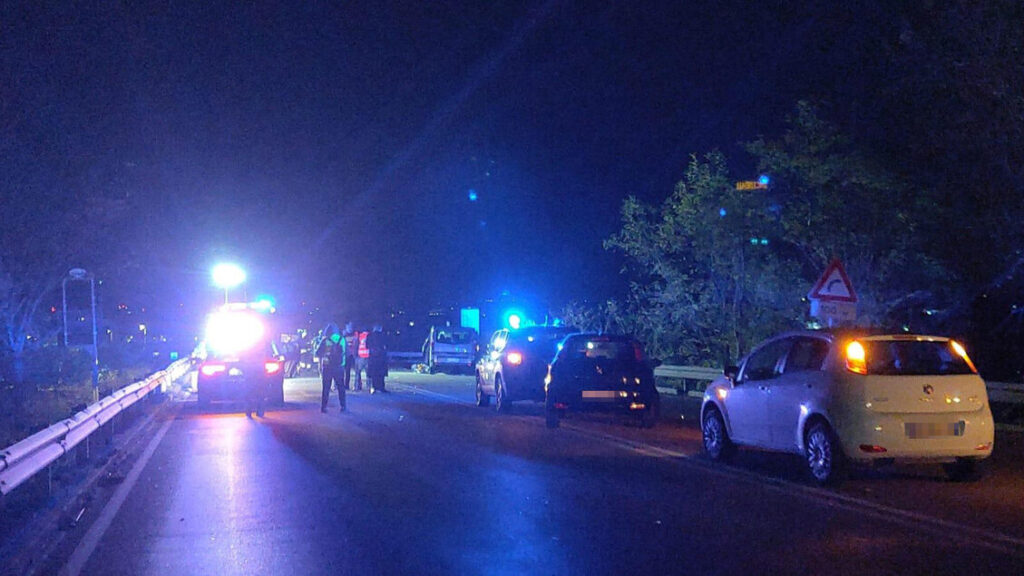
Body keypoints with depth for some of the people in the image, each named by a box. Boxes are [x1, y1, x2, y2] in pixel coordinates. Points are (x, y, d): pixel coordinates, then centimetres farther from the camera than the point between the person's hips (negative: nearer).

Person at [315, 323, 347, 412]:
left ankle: (323, 407, 5)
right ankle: (343, 406, 8)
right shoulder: (342, 340, 1)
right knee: (341, 387, 11)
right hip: (340, 367, 1)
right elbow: (347, 353, 9)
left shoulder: (325, 340, -6)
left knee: (326, 388, 7)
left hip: (327, 368, -1)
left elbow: (318, 353, -4)